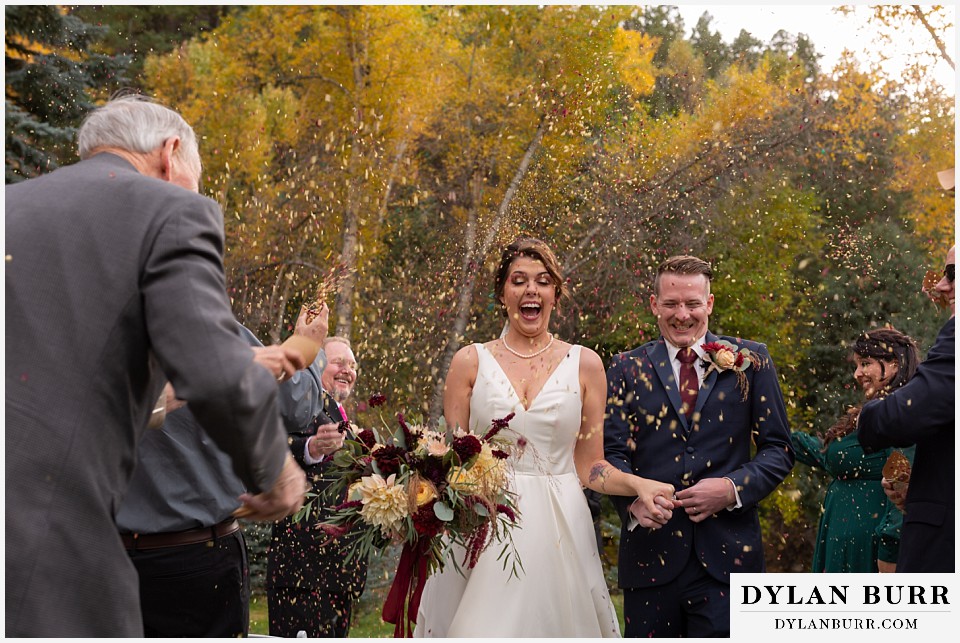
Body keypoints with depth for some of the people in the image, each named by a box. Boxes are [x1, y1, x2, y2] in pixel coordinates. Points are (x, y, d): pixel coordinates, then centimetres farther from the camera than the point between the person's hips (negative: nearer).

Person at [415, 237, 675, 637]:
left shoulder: (585, 365, 5)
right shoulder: (470, 362, 4)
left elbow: (589, 467, 7)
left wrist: (638, 485, -11)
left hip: (559, 529, 1)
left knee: (554, 621, 3)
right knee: (479, 626, 0)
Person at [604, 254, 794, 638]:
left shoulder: (750, 362, 6)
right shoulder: (626, 369, 8)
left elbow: (778, 449, 6)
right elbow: (613, 452, 3)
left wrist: (733, 488, -12)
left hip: (726, 555, -1)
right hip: (650, 551, 1)